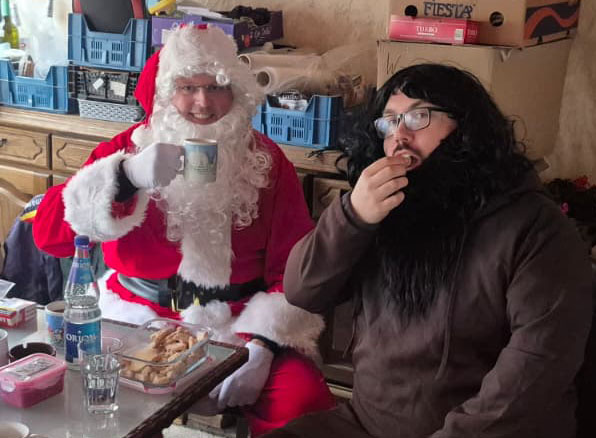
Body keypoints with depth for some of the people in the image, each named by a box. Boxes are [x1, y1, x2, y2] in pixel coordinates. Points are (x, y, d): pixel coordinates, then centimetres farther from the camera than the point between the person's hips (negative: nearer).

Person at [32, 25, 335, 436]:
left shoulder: (267, 162, 3)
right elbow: (49, 232, -11)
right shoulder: (126, 150, 2)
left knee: (301, 399, -25)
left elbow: (293, 269, -2)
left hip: (239, 328, 1)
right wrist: (128, 177, -26)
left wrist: (263, 343, -18)